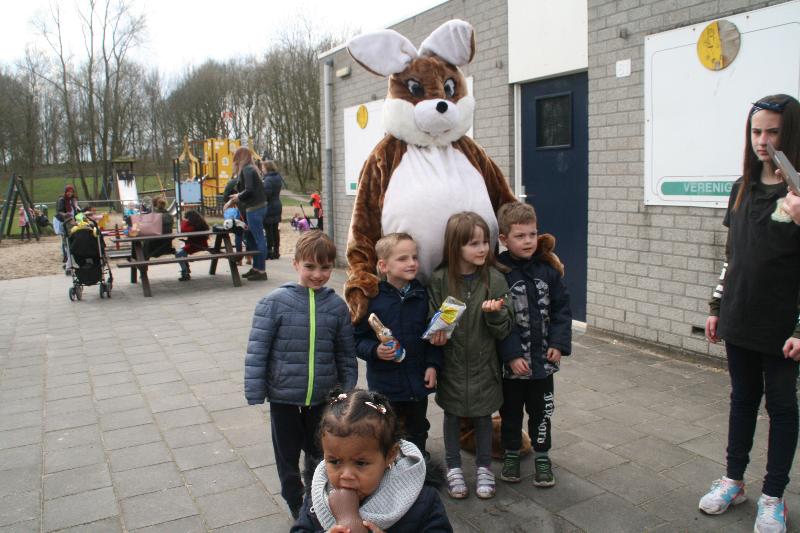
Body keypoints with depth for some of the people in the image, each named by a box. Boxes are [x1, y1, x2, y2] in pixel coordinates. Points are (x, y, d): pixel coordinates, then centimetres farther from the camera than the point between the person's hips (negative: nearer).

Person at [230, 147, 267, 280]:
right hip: (259, 206, 10)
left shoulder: (246, 170, -12)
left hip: (254, 209, -10)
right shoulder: (251, 169, 15)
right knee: (251, 238, 16)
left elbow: (249, 190, -22)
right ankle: (256, 268, 23)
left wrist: (239, 197, -3)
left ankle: (261, 271, -3)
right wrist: (237, 196, 18)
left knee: (258, 239, -6)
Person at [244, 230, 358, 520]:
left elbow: (346, 355, 4)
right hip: (283, 397, -2)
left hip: (323, 397, 2)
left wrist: (347, 394, 8)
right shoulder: (274, 302, -14)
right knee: (288, 453, 16)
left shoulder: (337, 305, -5)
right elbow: (257, 350, -10)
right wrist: (255, 394, -10)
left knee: (319, 451, 20)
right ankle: (295, 503, 40)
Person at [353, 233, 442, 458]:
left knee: (417, 431, 23)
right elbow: (358, 338, -7)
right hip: (384, 382, -3)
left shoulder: (422, 295, -2)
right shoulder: (372, 298, -13)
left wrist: (432, 365, -2)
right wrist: (375, 350, -25)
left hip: (418, 380, 4)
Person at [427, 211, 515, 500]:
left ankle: (484, 468, 35)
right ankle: (454, 468, 34)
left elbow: (504, 330, -6)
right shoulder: (440, 279, -11)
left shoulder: (494, 279, -9)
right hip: (451, 364, 0)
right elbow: (431, 317, 1)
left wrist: (495, 313, -26)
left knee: (483, 416, 14)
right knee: (452, 415, 15)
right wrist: (436, 333, -20)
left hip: (483, 364, 0)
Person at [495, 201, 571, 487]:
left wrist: (558, 344, -6)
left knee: (541, 410, 16)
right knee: (511, 411, 17)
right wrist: (511, 356, -17)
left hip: (542, 358, 3)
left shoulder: (548, 270, -3)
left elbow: (561, 308, 3)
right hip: (510, 362, -3)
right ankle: (511, 454, 36)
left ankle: (542, 456, 34)